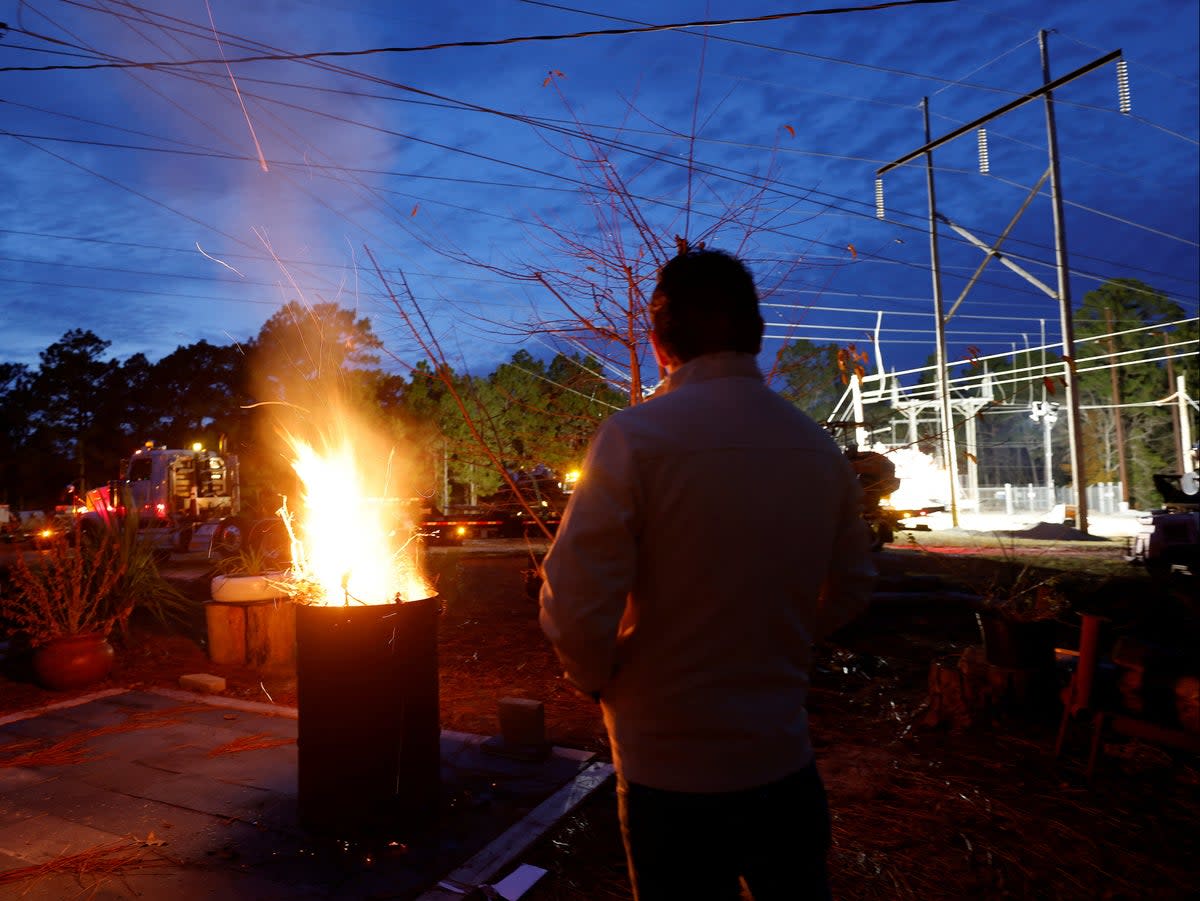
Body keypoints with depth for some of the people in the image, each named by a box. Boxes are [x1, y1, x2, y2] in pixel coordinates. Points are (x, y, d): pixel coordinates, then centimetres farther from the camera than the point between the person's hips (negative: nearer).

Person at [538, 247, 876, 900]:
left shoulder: (637, 434, -19)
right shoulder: (821, 448, -2)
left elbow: (574, 605, -22)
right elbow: (849, 593, 9)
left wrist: (602, 679, -3)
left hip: (673, 771, -4)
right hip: (785, 759, 5)